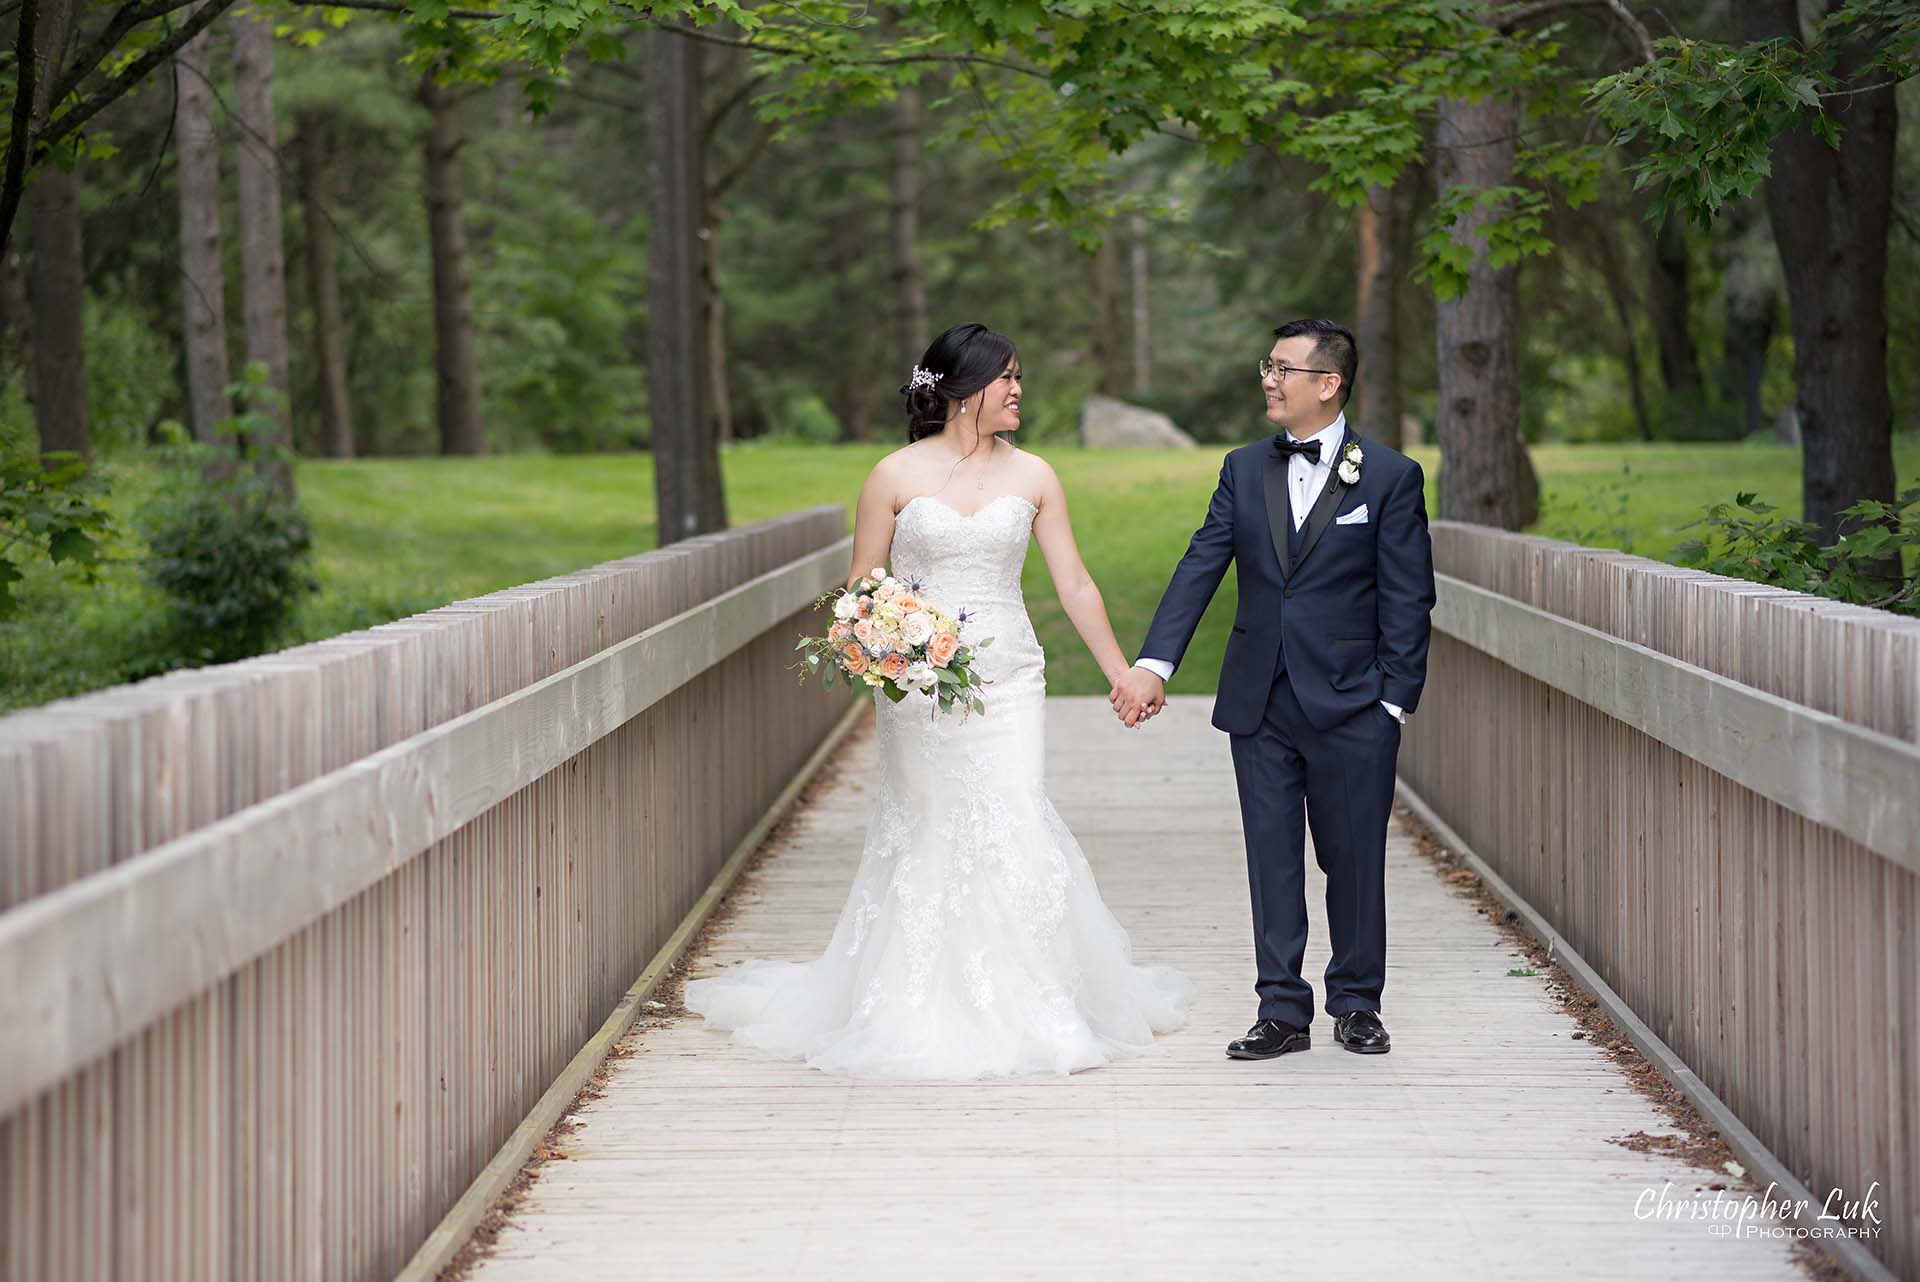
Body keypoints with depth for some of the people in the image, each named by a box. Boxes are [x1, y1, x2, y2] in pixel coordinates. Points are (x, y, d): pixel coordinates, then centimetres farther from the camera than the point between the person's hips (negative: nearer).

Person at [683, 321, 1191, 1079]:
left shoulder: (1032, 476, 5)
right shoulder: (897, 475, -1)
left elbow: (1074, 586, 6)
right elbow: (860, 587, 2)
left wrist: (1122, 675, 4)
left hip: (1008, 682, 1)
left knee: (1012, 831, -8)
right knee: (924, 838, 4)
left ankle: (1023, 1010, 3)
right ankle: (918, 1014, 15)